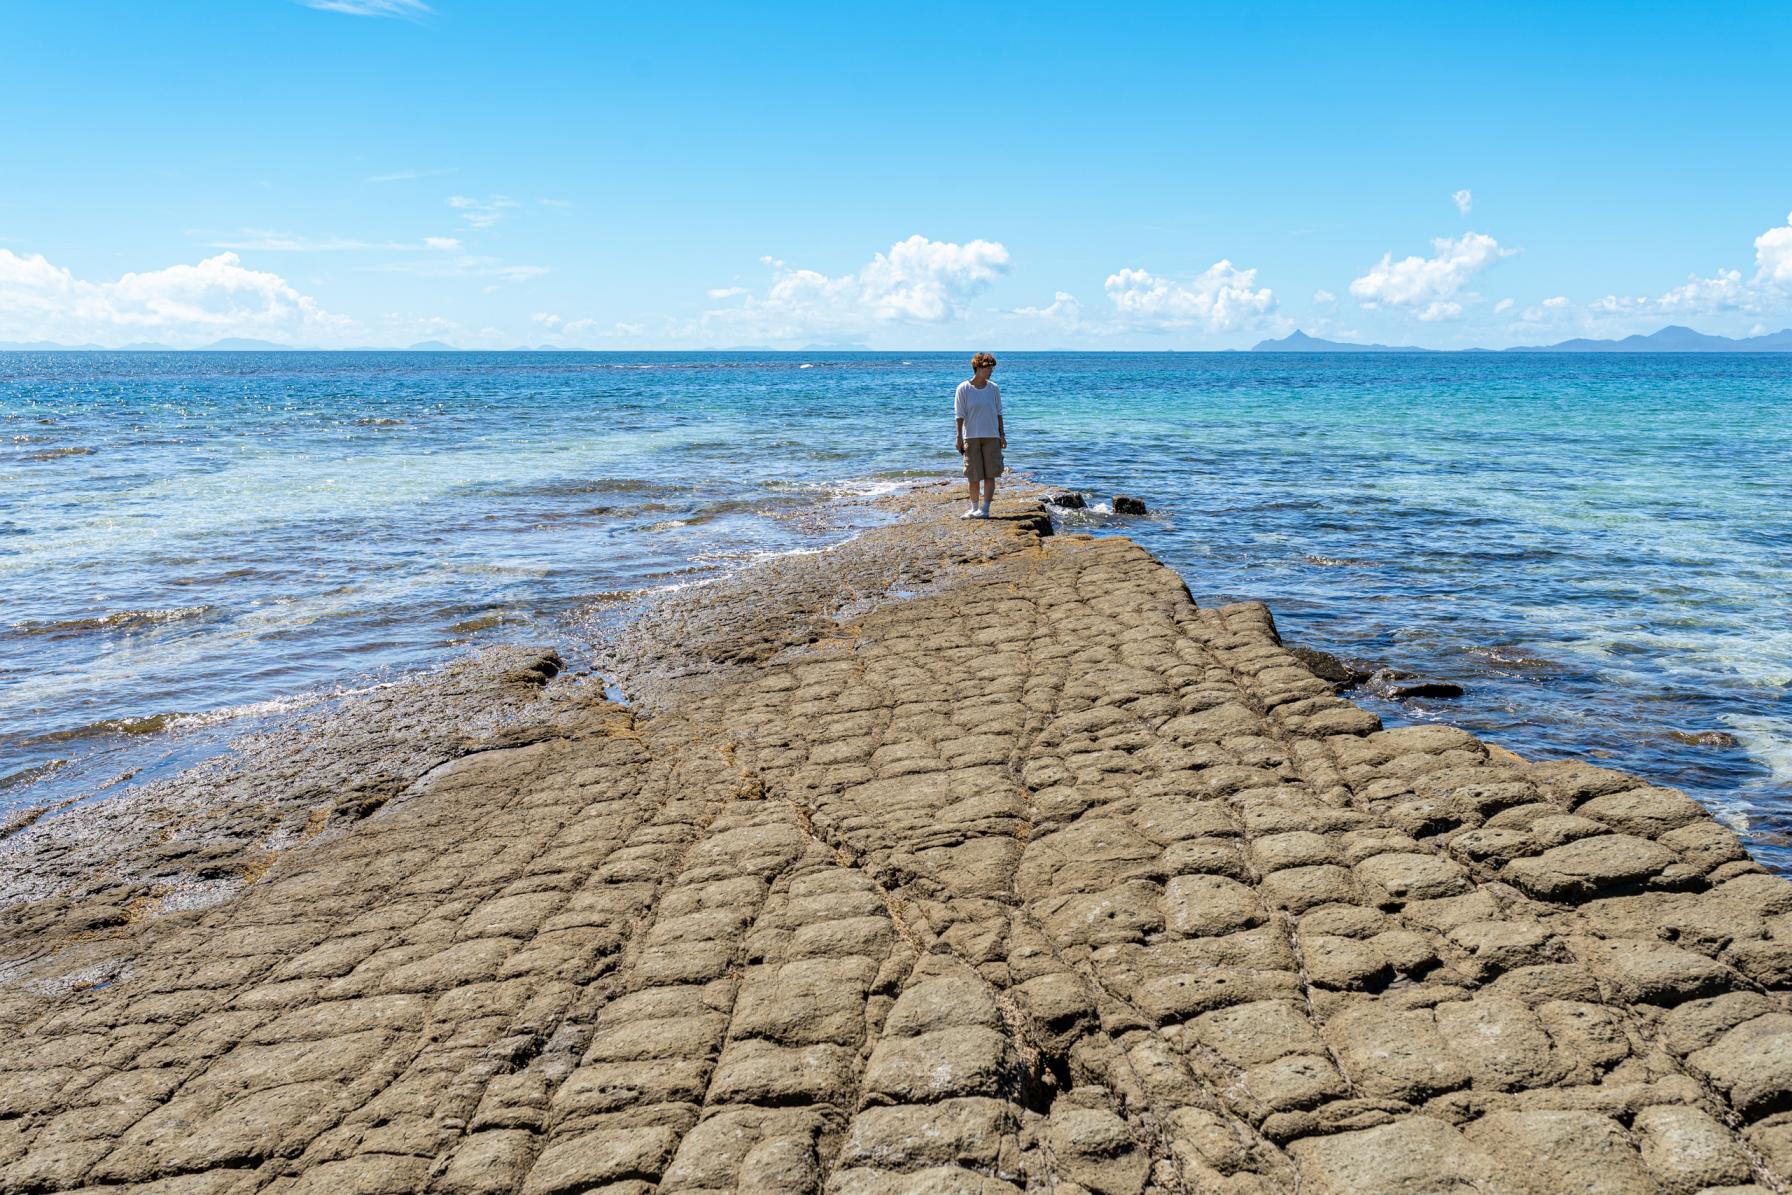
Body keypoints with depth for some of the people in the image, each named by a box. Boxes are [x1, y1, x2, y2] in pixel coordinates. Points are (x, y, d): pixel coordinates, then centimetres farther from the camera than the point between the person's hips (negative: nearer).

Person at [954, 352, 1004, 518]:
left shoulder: (994, 388, 5)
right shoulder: (964, 389, -4)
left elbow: (998, 413, 12)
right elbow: (959, 415, -3)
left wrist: (1002, 435, 8)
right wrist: (959, 437, -9)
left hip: (991, 437, 2)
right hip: (971, 437, -2)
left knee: (990, 474, -4)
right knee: (973, 476, 4)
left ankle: (985, 509, -1)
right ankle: (974, 507, 17)